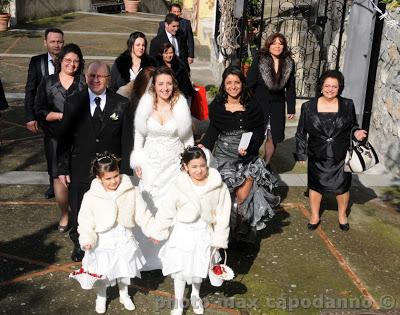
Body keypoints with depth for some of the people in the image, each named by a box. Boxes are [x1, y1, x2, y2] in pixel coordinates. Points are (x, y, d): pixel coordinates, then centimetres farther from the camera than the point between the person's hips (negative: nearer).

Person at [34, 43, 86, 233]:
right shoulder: (48, 82, 7)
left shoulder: (84, 82, 3)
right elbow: (40, 111, 2)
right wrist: (63, 115, -10)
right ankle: (64, 215, 20)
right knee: (59, 176, 3)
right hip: (56, 137, 1)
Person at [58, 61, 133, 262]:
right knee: (79, 210, 15)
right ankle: (79, 244, 39)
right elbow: (64, 139, 1)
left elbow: (127, 140, -1)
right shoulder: (73, 104, -1)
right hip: (81, 170, 1)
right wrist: (63, 169, -2)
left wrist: (125, 171, -5)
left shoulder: (122, 104, -3)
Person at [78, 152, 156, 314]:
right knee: (102, 273, 15)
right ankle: (101, 297, 42)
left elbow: (142, 213, -5)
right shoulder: (91, 197, -15)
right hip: (103, 241, -1)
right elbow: (85, 221, -11)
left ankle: (124, 295, 45)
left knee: (124, 270, 20)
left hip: (124, 239, 2)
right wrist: (87, 239, -24)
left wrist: (151, 229, -12)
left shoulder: (130, 191, -11)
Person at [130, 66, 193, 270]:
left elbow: (188, 137, 4)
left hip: (174, 163, -1)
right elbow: (139, 134, 6)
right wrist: (137, 161, 3)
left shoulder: (181, 105, -6)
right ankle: (150, 251, 18)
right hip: (151, 163, 1)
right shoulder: (146, 104, -4)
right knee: (150, 203, 2)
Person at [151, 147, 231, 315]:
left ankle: (195, 296, 46)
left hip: (204, 233, 1)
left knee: (199, 268, 18)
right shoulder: (178, 186, -16)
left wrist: (219, 239, -3)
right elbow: (166, 212, -5)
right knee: (180, 269, 8)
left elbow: (223, 215, -7)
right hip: (183, 232, -1)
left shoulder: (218, 186, -15)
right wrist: (157, 232, 3)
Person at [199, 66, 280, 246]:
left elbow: (259, 131, 0)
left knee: (244, 192, -11)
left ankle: (242, 231, 13)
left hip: (247, 155, 0)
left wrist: (249, 147, -16)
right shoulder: (217, 106, 0)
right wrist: (203, 145, -8)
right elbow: (213, 130, 8)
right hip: (224, 155, 1)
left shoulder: (252, 106, -3)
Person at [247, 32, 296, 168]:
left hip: (277, 105, 3)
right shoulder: (259, 61, -8)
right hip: (259, 103, -3)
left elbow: (290, 88, 7)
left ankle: (266, 164, 27)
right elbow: (250, 83, -6)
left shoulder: (289, 63, 1)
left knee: (273, 136, 9)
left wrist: (291, 109, 5)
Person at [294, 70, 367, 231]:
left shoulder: (348, 105, -4)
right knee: (315, 186, 14)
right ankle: (315, 216, 35)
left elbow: (353, 126, 10)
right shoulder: (308, 107, -5)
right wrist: (301, 154, 1)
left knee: (342, 187, 12)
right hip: (317, 158, 0)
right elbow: (301, 132, 2)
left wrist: (356, 133, -13)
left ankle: (342, 215, 38)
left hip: (341, 157, 0)